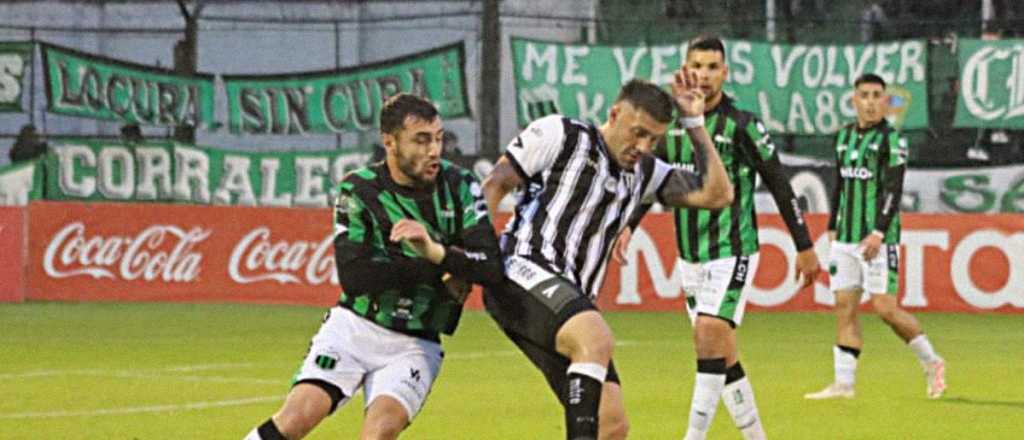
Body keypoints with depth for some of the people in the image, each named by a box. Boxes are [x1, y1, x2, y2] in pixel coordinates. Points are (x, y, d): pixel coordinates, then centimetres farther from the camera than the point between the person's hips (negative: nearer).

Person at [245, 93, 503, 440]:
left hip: (413, 346, 1)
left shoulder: (459, 186, -4)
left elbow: (492, 268, -14)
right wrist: (439, 271, -19)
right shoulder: (358, 191, -7)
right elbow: (353, 275, -19)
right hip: (353, 328, -1)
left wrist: (434, 250, -31)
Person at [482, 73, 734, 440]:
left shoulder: (644, 171, 19)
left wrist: (694, 124, 11)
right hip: (524, 270, -8)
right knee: (596, 340, -36)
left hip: (572, 299, 8)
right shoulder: (559, 135, 3)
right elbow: (495, 184, 4)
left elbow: (717, 194, 13)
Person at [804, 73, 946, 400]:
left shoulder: (891, 140, -6)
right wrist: (833, 229, 19)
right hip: (845, 238, 6)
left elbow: (893, 191, -13)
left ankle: (931, 363, 10)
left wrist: (878, 232, -21)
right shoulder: (845, 137, 14)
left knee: (885, 308, -8)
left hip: (878, 240, -6)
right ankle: (844, 383, 2)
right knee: (844, 306, 1)